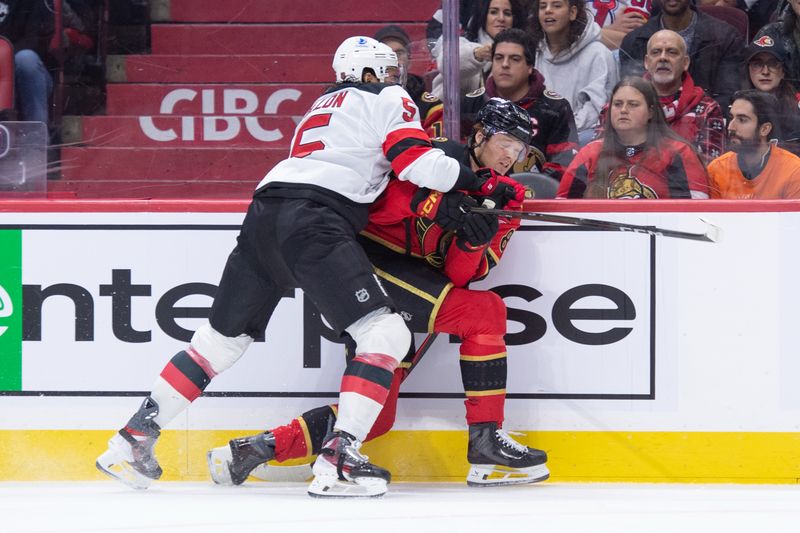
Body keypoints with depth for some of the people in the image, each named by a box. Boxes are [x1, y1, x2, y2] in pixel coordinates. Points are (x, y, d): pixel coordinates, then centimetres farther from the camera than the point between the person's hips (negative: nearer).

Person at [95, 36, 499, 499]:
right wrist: (477, 181, 9)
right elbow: (416, 161, -4)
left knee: (225, 336, 17)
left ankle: (134, 439, 16)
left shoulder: (325, 107, 35)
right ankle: (338, 461, -20)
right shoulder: (388, 98, 11)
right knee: (387, 333, -8)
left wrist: (434, 203, 15)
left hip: (265, 216, 8)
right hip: (313, 223, -8)